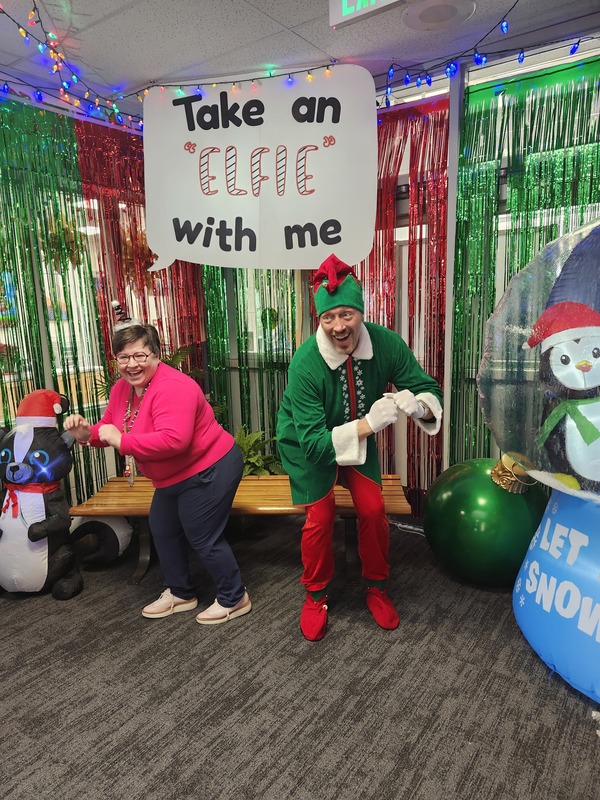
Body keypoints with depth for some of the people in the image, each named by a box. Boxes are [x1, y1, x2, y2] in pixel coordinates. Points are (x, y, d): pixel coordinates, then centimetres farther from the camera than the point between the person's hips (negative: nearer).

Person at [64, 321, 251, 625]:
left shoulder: (173, 387, -29)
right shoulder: (122, 388, 1)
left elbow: (173, 440, -40)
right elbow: (110, 428, 11)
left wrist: (121, 441, -33)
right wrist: (87, 433, -11)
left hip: (209, 471, -10)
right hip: (173, 477, 10)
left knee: (203, 539, 1)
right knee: (162, 530, 22)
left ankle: (234, 599, 25)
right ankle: (180, 593, 43)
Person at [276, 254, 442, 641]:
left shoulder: (386, 343, -25)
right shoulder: (305, 363, -35)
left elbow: (430, 390, -19)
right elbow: (313, 441, -36)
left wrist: (417, 403, -43)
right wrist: (369, 424, -48)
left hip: (360, 435, 3)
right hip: (308, 444, -3)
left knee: (373, 509, -1)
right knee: (321, 517, -5)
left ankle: (377, 588, 26)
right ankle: (315, 596, 22)